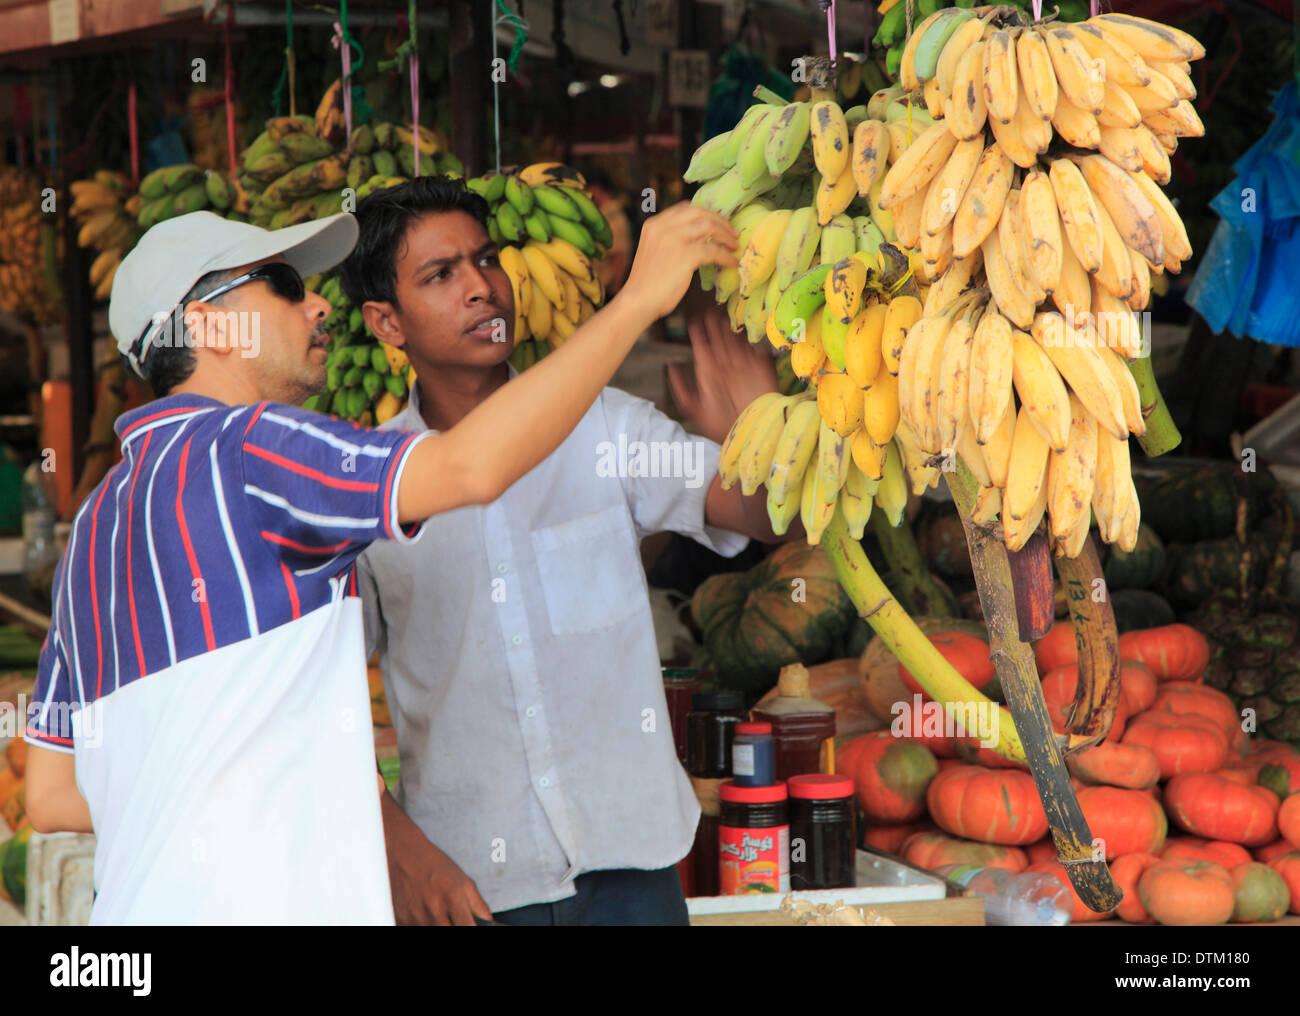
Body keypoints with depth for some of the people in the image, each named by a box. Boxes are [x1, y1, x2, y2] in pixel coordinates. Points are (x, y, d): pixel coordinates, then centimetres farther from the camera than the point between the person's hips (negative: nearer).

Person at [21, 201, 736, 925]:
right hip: (254, 905, -9)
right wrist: (640, 297, -16)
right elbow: (471, 467, -24)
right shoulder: (239, 447, -7)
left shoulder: (99, 517, 21)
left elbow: (50, 797, 20)